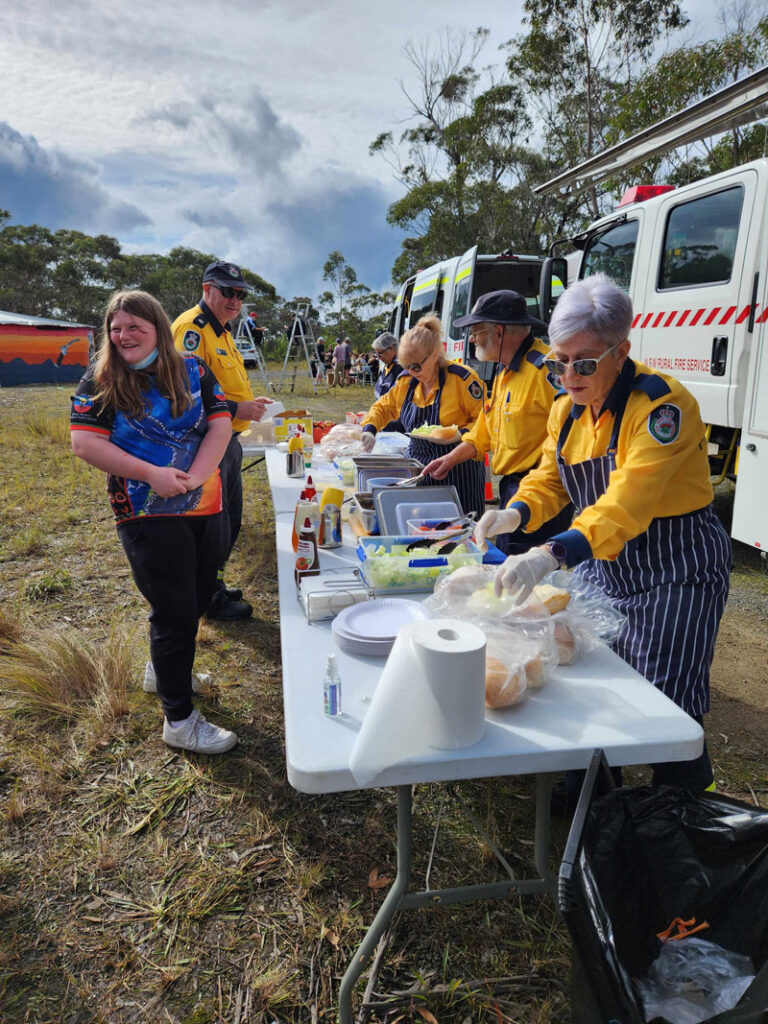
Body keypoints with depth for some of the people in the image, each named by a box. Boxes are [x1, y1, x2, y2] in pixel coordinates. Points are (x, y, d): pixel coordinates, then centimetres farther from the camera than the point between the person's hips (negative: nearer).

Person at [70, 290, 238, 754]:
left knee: (199, 597, 17)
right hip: (150, 515, -4)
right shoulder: (101, 381, -2)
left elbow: (221, 423, -3)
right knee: (175, 611, -2)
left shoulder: (192, 371, 5)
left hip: (206, 507, 5)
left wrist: (194, 476, -17)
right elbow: (85, 442, -10)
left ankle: (162, 668, 45)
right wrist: (152, 474, -18)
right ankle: (180, 720, 14)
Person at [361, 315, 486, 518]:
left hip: (457, 473, -5)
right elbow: (383, 408, 22)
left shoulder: (462, 378, -11)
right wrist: (369, 429, 4)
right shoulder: (405, 381, 8)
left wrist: (461, 434, -24)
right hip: (416, 468, 6)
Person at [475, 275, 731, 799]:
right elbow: (549, 479, 7)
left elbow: (627, 504, -36)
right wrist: (516, 513, -16)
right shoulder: (566, 410, 1)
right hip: (601, 563, 7)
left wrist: (551, 554, -48)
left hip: (676, 568, -7)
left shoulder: (663, 405, -24)